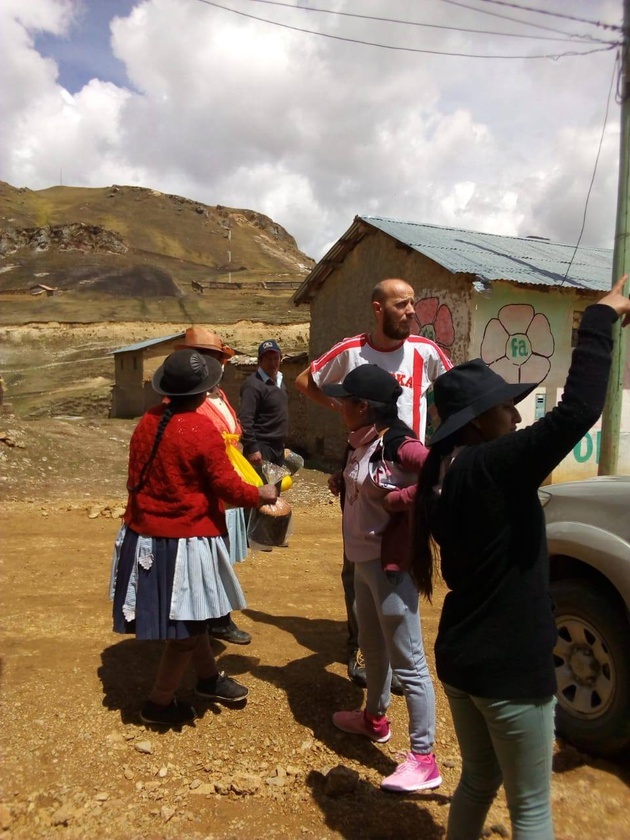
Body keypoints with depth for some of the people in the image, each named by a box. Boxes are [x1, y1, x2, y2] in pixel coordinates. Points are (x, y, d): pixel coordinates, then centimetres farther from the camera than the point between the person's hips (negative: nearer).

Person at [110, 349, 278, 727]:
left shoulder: (147, 422, 1)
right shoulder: (203, 430, -20)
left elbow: (136, 478, 11)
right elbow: (227, 486, -14)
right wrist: (261, 494, 3)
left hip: (144, 535, 8)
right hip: (185, 540, -8)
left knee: (191, 614, 23)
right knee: (188, 624, 10)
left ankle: (209, 677, 40)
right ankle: (159, 702, 23)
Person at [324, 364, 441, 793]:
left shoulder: (400, 445, -22)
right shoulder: (361, 443, 5)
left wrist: (402, 498, -26)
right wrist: (343, 482, 2)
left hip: (392, 564, -10)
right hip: (363, 560, 10)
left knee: (407, 661, 1)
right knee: (372, 647, 26)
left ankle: (424, 759, 14)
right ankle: (375, 718, 48)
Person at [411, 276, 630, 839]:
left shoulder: (444, 476, 2)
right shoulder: (495, 467, -23)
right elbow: (578, 410, -29)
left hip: (460, 657, 8)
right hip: (508, 668, -8)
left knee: (478, 781, 25)